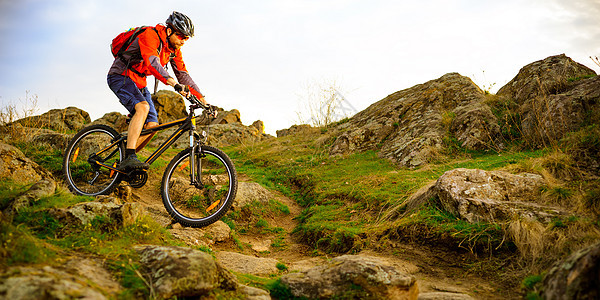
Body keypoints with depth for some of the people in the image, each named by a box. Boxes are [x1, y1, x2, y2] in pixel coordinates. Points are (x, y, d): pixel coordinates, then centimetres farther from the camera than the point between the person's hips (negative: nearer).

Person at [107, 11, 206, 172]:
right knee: (143, 107, -33)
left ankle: (125, 162, 8)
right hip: (120, 76, -8)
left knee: (152, 125, -4)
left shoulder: (174, 49, 1)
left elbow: (183, 75, 3)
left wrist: (203, 100, -5)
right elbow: (152, 62, -40)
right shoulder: (150, 35, -23)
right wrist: (174, 83, -56)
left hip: (139, 83, 8)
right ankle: (129, 158, -37)